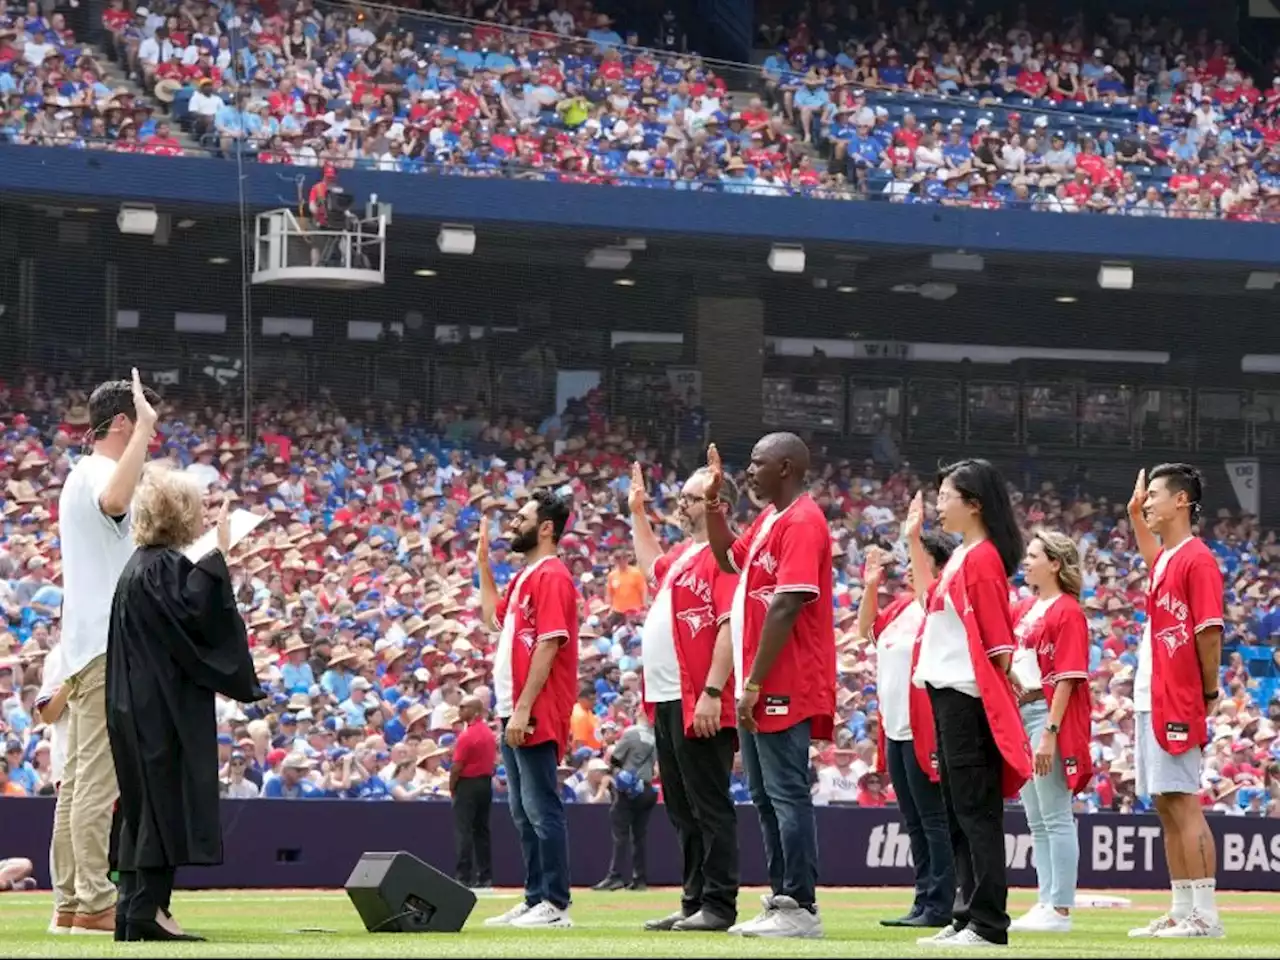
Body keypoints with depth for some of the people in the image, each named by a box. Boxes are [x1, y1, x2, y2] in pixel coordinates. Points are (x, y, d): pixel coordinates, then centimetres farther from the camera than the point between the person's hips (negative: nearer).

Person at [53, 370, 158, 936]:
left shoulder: (81, 476, 21)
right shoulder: (100, 473, -12)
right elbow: (115, 502, -37)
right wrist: (145, 427, -34)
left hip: (84, 649, 10)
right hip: (108, 647, -10)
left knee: (79, 779, 9)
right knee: (98, 780, -11)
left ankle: (69, 904, 11)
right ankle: (93, 905, -13)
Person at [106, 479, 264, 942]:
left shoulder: (142, 565, 16)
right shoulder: (162, 567, -14)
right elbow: (194, 613, -28)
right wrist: (218, 555, -26)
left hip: (144, 707, 10)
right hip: (163, 708, -10)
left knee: (147, 802, 10)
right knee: (166, 799, -9)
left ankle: (136, 907, 11)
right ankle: (148, 908, -11)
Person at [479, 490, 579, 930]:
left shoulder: (551, 576, -12)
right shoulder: (524, 576, 18)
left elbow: (548, 646, -19)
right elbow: (494, 616, 33)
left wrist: (524, 709, -22)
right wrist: (483, 563, 25)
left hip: (537, 714, -10)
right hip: (514, 714, 10)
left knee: (542, 809, -9)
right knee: (524, 812, 13)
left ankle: (555, 905, -9)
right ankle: (535, 900, 18)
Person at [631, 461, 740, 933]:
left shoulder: (724, 555, -10)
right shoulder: (681, 554, 19)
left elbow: (731, 627, -19)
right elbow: (652, 565, 44)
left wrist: (712, 693, -24)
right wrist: (638, 513, 41)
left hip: (699, 705, -10)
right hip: (666, 701, 10)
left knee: (709, 807, -7)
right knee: (683, 812, 12)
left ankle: (719, 906, -5)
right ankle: (693, 903, 17)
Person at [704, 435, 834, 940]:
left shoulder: (802, 522, -15)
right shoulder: (768, 519, 15)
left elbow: (786, 607, -20)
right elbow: (728, 559, 33)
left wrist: (755, 682, -21)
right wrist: (713, 503, 20)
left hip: (783, 688, -10)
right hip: (760, 689, 10)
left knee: (788, 795, -9)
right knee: (766, 798, 13)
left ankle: (801, 909, -8)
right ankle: (781, 899, 18)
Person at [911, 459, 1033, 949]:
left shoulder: (982, 558, -13)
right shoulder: (961, 556, 15)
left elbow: (997, 642, -17)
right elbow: (933, 597, 33)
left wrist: (997, 698, -18)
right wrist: (914, 541, 29)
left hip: (969, 700, -10)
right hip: (948, 694, 10)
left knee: (976, 811, -8)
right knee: (959, 811, 13)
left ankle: (988, 923, -8)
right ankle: (967, 917, 17)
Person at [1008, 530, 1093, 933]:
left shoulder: (1067, 611, -9)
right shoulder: (1023, 609, 16)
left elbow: (1067, 678, -15)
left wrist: (1050, 733, -20)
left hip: (1050, 715, -9)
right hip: (1020, 713, 9)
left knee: (1056, 817, -7)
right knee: (1037, 820, 13)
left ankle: (1060, 910, -6)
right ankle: (1045, 904, 19)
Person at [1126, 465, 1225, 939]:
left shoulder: (1197, 559, -11)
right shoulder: (1166, 559, 16)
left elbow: (1210, 631, -15)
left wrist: (1209, 692, -10)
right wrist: (1135, 515, 39)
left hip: (1176, 703, -9)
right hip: (1150, 700, 9)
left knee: (1183, 803, -11)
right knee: (1166, 807, 9)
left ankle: (1205, 916, -11)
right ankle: (1182, 912, 13)